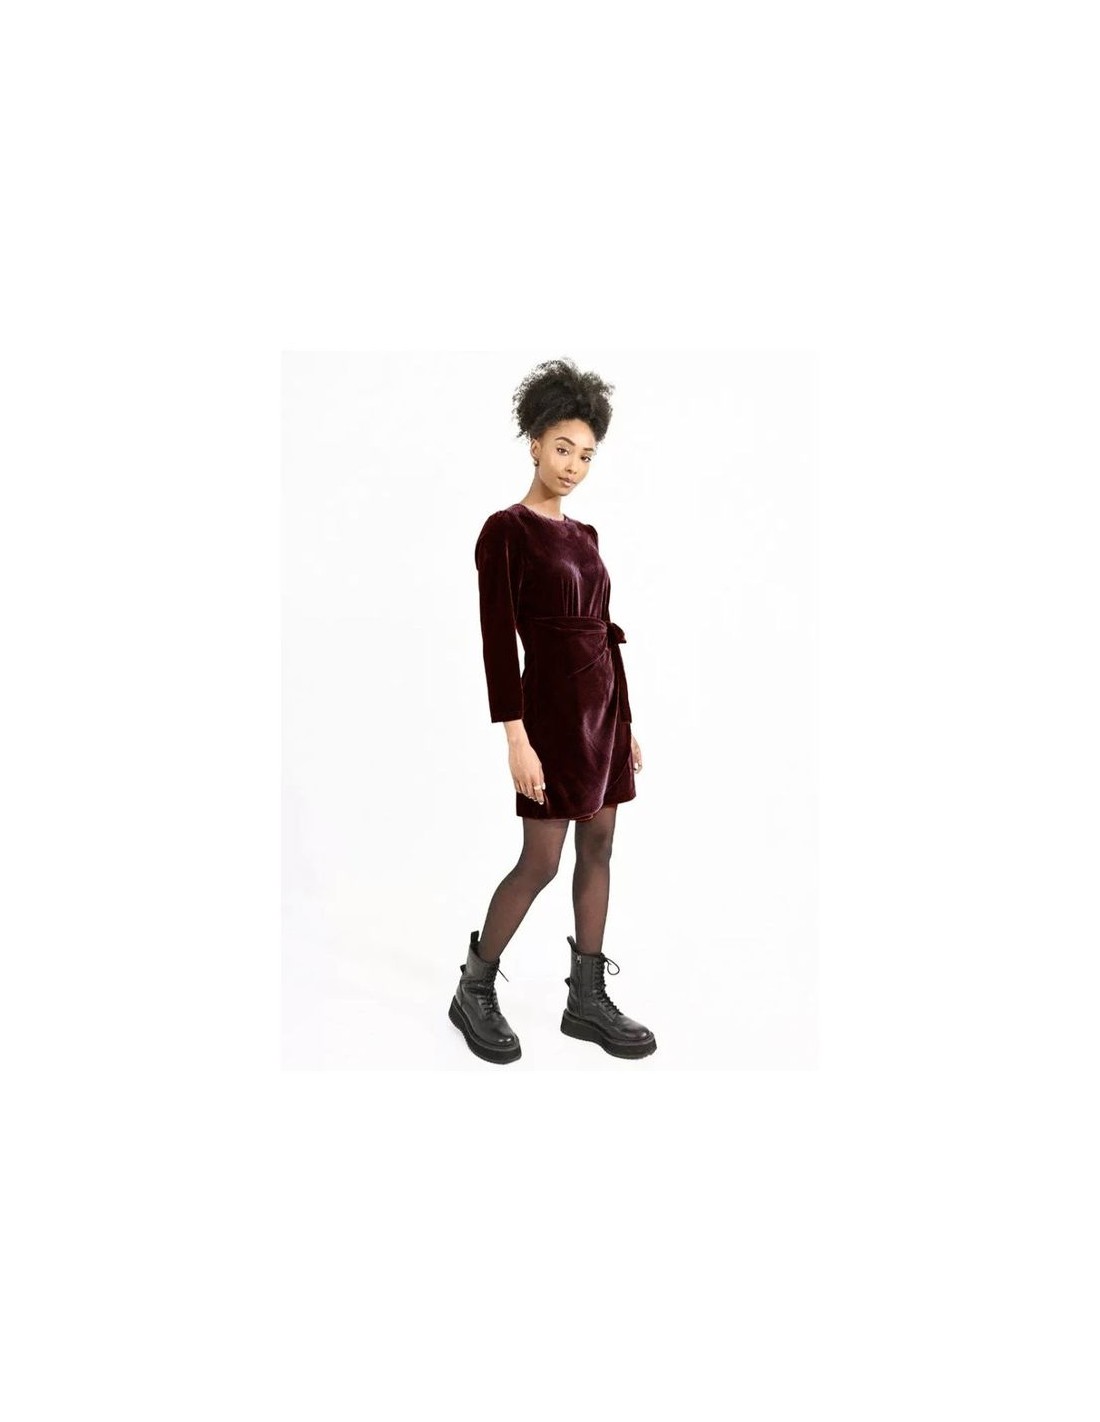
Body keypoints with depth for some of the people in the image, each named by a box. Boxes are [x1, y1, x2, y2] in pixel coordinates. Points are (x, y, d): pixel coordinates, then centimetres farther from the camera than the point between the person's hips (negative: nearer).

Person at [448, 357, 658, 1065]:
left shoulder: (585, 536, 13)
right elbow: (498, 640, -14)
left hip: (604, 702, 8)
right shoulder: (505, 530, -9)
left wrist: (626, 723, 15)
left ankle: (588, 998, 20)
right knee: (541, 861, -2)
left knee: (598, 850, 9)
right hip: (553, 702, -8)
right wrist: (517, 738, -20)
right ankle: (475, 989, 17)